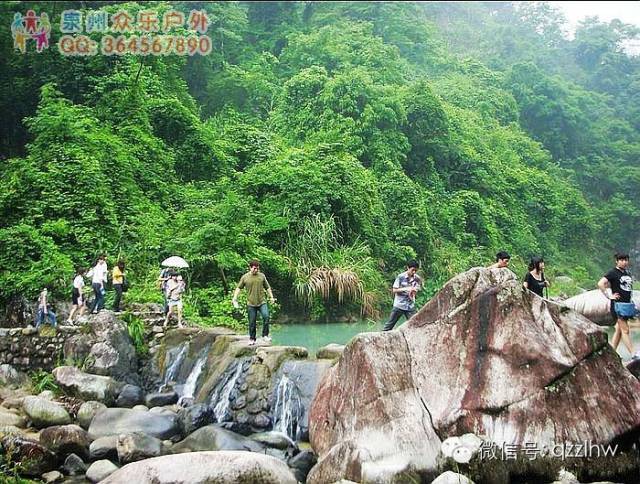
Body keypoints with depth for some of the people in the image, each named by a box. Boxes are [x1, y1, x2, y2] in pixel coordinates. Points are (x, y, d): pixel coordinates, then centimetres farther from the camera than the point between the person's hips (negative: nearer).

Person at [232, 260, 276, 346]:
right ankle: (252, 339, 19)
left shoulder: (262, 276, 6)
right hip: (251, 304, 0)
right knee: (252, 322, 4)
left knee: (266, 316, -20)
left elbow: (267, 287, 16)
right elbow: (239, 288, 9)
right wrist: (235, 298, -1)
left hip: (262, 302, 0)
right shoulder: (245, 277, 2)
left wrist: (271, 297, 11)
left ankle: (265, 335, -7)